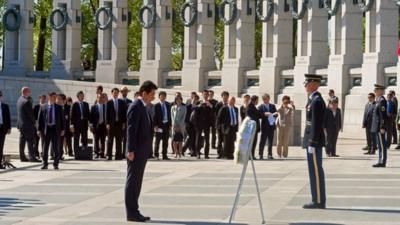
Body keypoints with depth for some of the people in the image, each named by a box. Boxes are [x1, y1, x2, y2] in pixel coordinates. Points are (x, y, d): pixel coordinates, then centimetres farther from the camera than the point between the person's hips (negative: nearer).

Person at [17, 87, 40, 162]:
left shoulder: (19, 100, 9)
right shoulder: (26, 102, -19)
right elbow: (31, 114, -17)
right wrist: (34, 122, -2)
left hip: (21, 124, 9)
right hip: (28, 124, -9)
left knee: (22, 141, 10)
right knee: (30, 141, -5)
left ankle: (22, 157, 13)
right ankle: (32, 157, -6)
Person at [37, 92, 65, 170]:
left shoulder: (59, 107, 7)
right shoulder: (43, 107, 5)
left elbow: (62, 119, 6)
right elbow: (40, 119, 4)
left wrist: (62, 129, -1)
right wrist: (39, 129, -2)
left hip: (55, 129, 0)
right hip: (46, 129, 0)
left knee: (56, 147, 1)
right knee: (45, 147, 4)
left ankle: (56, 164, 9)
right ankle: (45, 164, 12)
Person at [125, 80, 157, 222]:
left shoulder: (143, 107, 17)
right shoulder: (135, 107, -14)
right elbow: (131, 129, -19)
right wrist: (131, 150, -23)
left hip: (142, 151, 10)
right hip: (136, 152, -10)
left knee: (136, 182, 12)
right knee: (132, 181, -5)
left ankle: (134, 212, 17)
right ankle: (131, 213, -2)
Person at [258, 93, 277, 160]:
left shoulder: (273, 106, 14)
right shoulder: (260, 107, 2)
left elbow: (276, 114, 9)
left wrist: (272, 115, -12)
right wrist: (264, 114, -22)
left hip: (271, 126, 3)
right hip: (264, 126, -3)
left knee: (270, 141, 5)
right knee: (262, 141, -3)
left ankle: (270, 155, 10)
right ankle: (261, 155, 2)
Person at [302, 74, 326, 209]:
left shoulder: (317, 101, -16)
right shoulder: (314, 99, 16)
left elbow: (316, 124, -20)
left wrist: (312, 144, -21)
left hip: (314, 141, -10)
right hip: (313, 141, 10)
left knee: (316, 171, -7)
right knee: (315, 171, 11)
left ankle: (319, 201, -4)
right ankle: (318, 200, 14)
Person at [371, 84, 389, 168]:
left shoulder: (382, 101, -15)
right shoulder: (379, 100, 16)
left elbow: (383, 115, -20)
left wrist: (382, 128, -22)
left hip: (380, 127, -10)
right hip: (378, 127, 10)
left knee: (382, 145, -7)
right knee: (380, 145, 11)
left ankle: (382, 162, -5)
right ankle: (381, 161, 15)